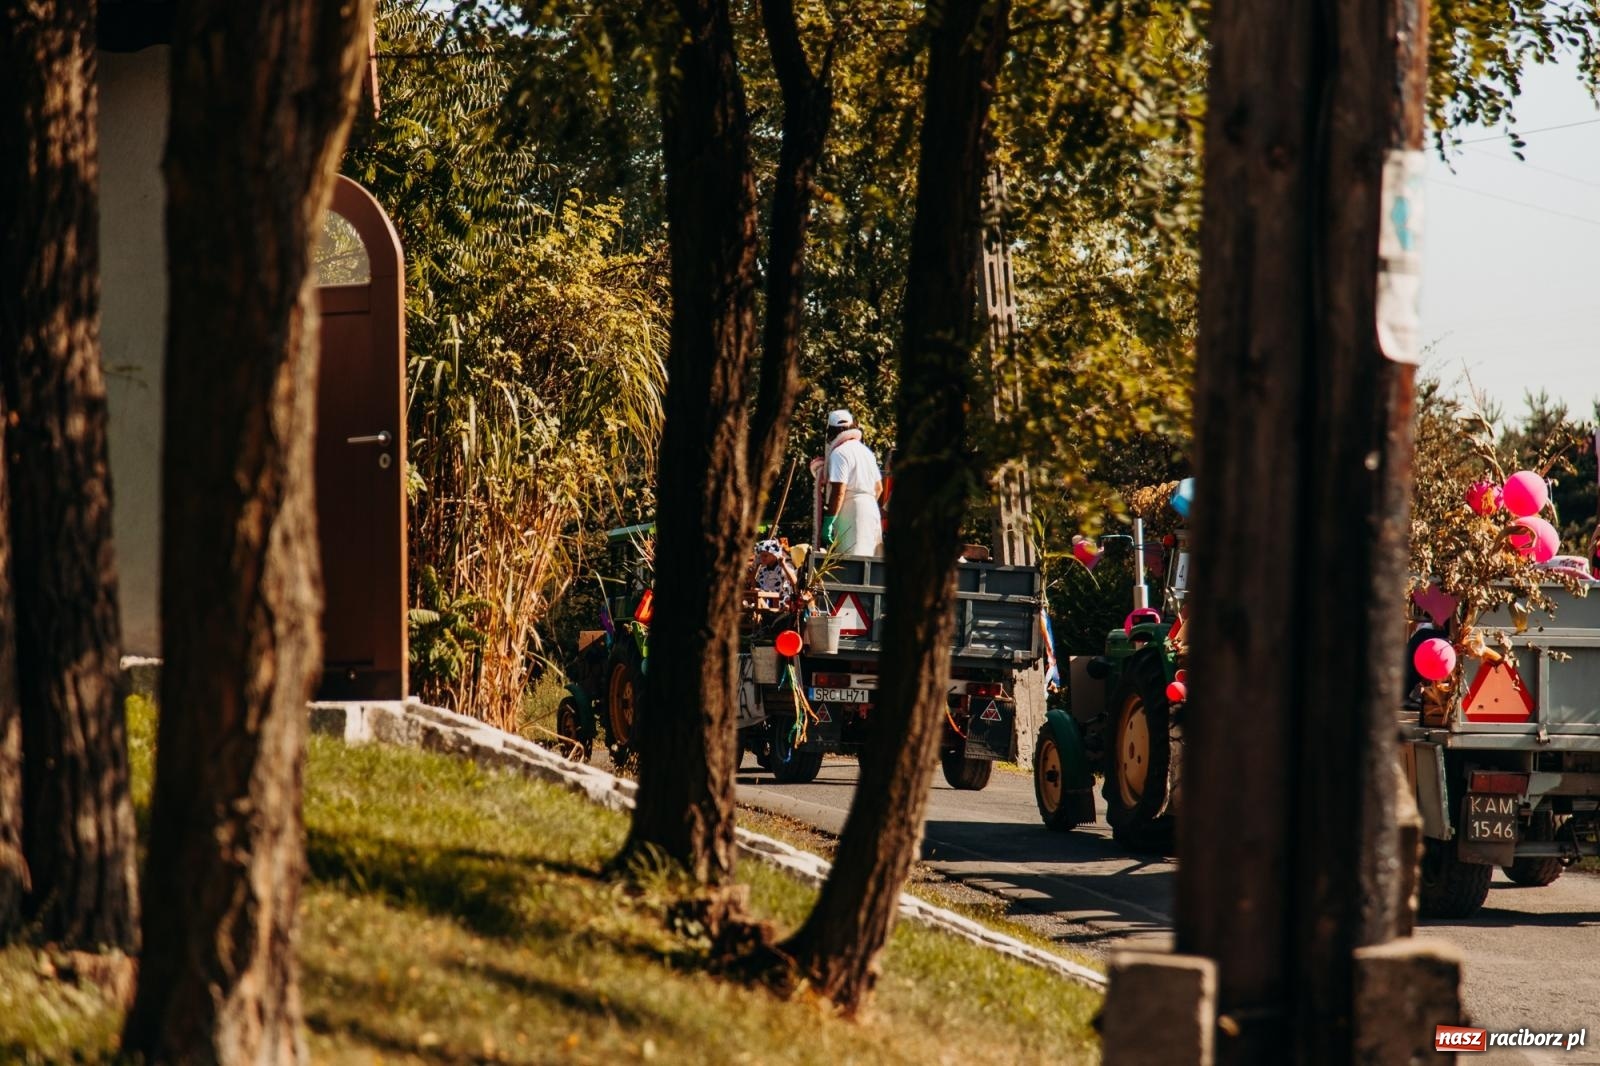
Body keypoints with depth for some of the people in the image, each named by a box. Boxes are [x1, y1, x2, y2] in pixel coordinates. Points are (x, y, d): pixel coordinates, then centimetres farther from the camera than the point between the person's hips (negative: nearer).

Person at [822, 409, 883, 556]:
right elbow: (879, 488, 23)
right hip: (872, 509, 9)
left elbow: (839, 491, -18)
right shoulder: (866, 451, 18)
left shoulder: (839, 453, -10)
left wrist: (828, 522, -17)